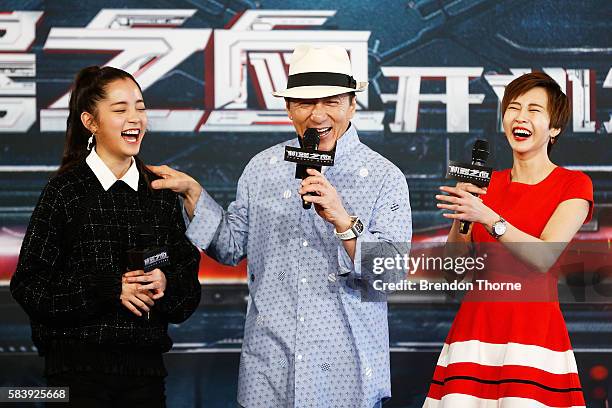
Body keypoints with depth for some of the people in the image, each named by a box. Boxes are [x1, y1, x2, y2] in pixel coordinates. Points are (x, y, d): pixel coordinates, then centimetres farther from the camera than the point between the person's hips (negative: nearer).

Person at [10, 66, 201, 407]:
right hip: (80, 366, -4)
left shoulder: (161, 193, 10)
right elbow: (29, 286, -8)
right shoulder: (65, 191, -3)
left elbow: (189, 282, 11)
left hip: (145, 366, 4)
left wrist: (167, 285, -12)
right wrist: (110, 289, -16)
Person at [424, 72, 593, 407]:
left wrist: (488, 217, -21)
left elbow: (544, 257, -12)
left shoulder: (573, 185, 1)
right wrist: (459, 219, -7)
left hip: (533, 325, -4)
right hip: (476, 324, 4)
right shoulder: (487, 184, 14)